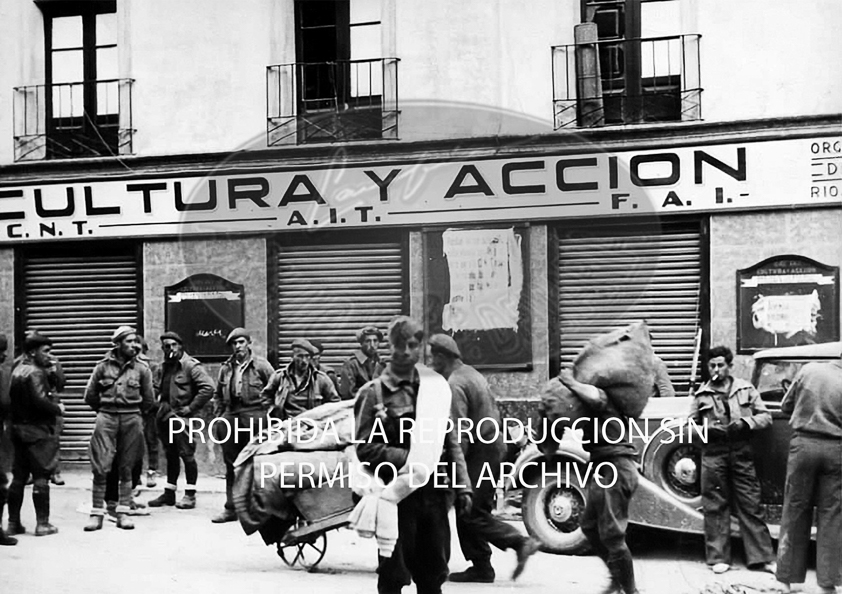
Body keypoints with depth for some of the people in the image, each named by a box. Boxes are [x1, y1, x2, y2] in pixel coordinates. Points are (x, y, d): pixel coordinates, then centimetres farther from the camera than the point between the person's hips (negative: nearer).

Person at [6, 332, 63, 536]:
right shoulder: (35, 373, -14)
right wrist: (58, 409, -7)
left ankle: (13, 523, 15)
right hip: (37, 429, -8)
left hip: (18, 428, 8)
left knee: (19, 476, 12)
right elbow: (40, 401, -24)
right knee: (41, 476, -3)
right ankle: (42, 523, -1)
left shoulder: (17, 370, 13)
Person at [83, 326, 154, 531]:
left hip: (132, 420, 1)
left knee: (126, 468, 5)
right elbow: (90, 396, 10)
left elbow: (148, 400, 10)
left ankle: (123, 513, 10)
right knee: (100, 467, -5)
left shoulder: (142, 368, 3)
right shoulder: (103, 366, 2)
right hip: (106, 419, -1)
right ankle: (97, 513, 0)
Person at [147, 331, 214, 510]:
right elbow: (155, 389, 27)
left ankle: (190, 495, 4)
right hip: (165, 417, 7)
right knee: (171, 455, 14)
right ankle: (169, 493, 22)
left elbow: (208, 387, -17)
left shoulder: (191, 366, -9)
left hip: (182, 417, -7)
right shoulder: (163, 368, 14)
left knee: (187, 455, -3)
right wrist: (158, 406, 10)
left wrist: (191, 407, -14)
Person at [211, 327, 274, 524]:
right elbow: (218, 394, 20)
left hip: (254, 417, -5)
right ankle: (231, 508, 14)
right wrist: (218, 415, 11)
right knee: (231, 465, 8)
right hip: (231, 418, 5)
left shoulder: (261, 365, -3)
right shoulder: (226, 368, 12)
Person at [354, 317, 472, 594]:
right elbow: (365, 448, -9)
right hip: (396, 496, -4)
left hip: (435, 495, 4)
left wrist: (462, 486, 4)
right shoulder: (374, 393, -3)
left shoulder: (434, 387, 10)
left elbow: (451, 443, 12)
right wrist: (407, 459, -17)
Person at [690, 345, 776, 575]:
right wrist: (706, 430, -7)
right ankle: (718, 558, 8)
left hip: (742, 453, 0)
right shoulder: (701, 394, 9)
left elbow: (765, 417, 8)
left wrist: (746, 423, -10)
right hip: (713, 454, 0)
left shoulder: (745, 389, 9)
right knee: (715, 507, 2)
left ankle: (762, 557, 5)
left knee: (750, 505, 0)